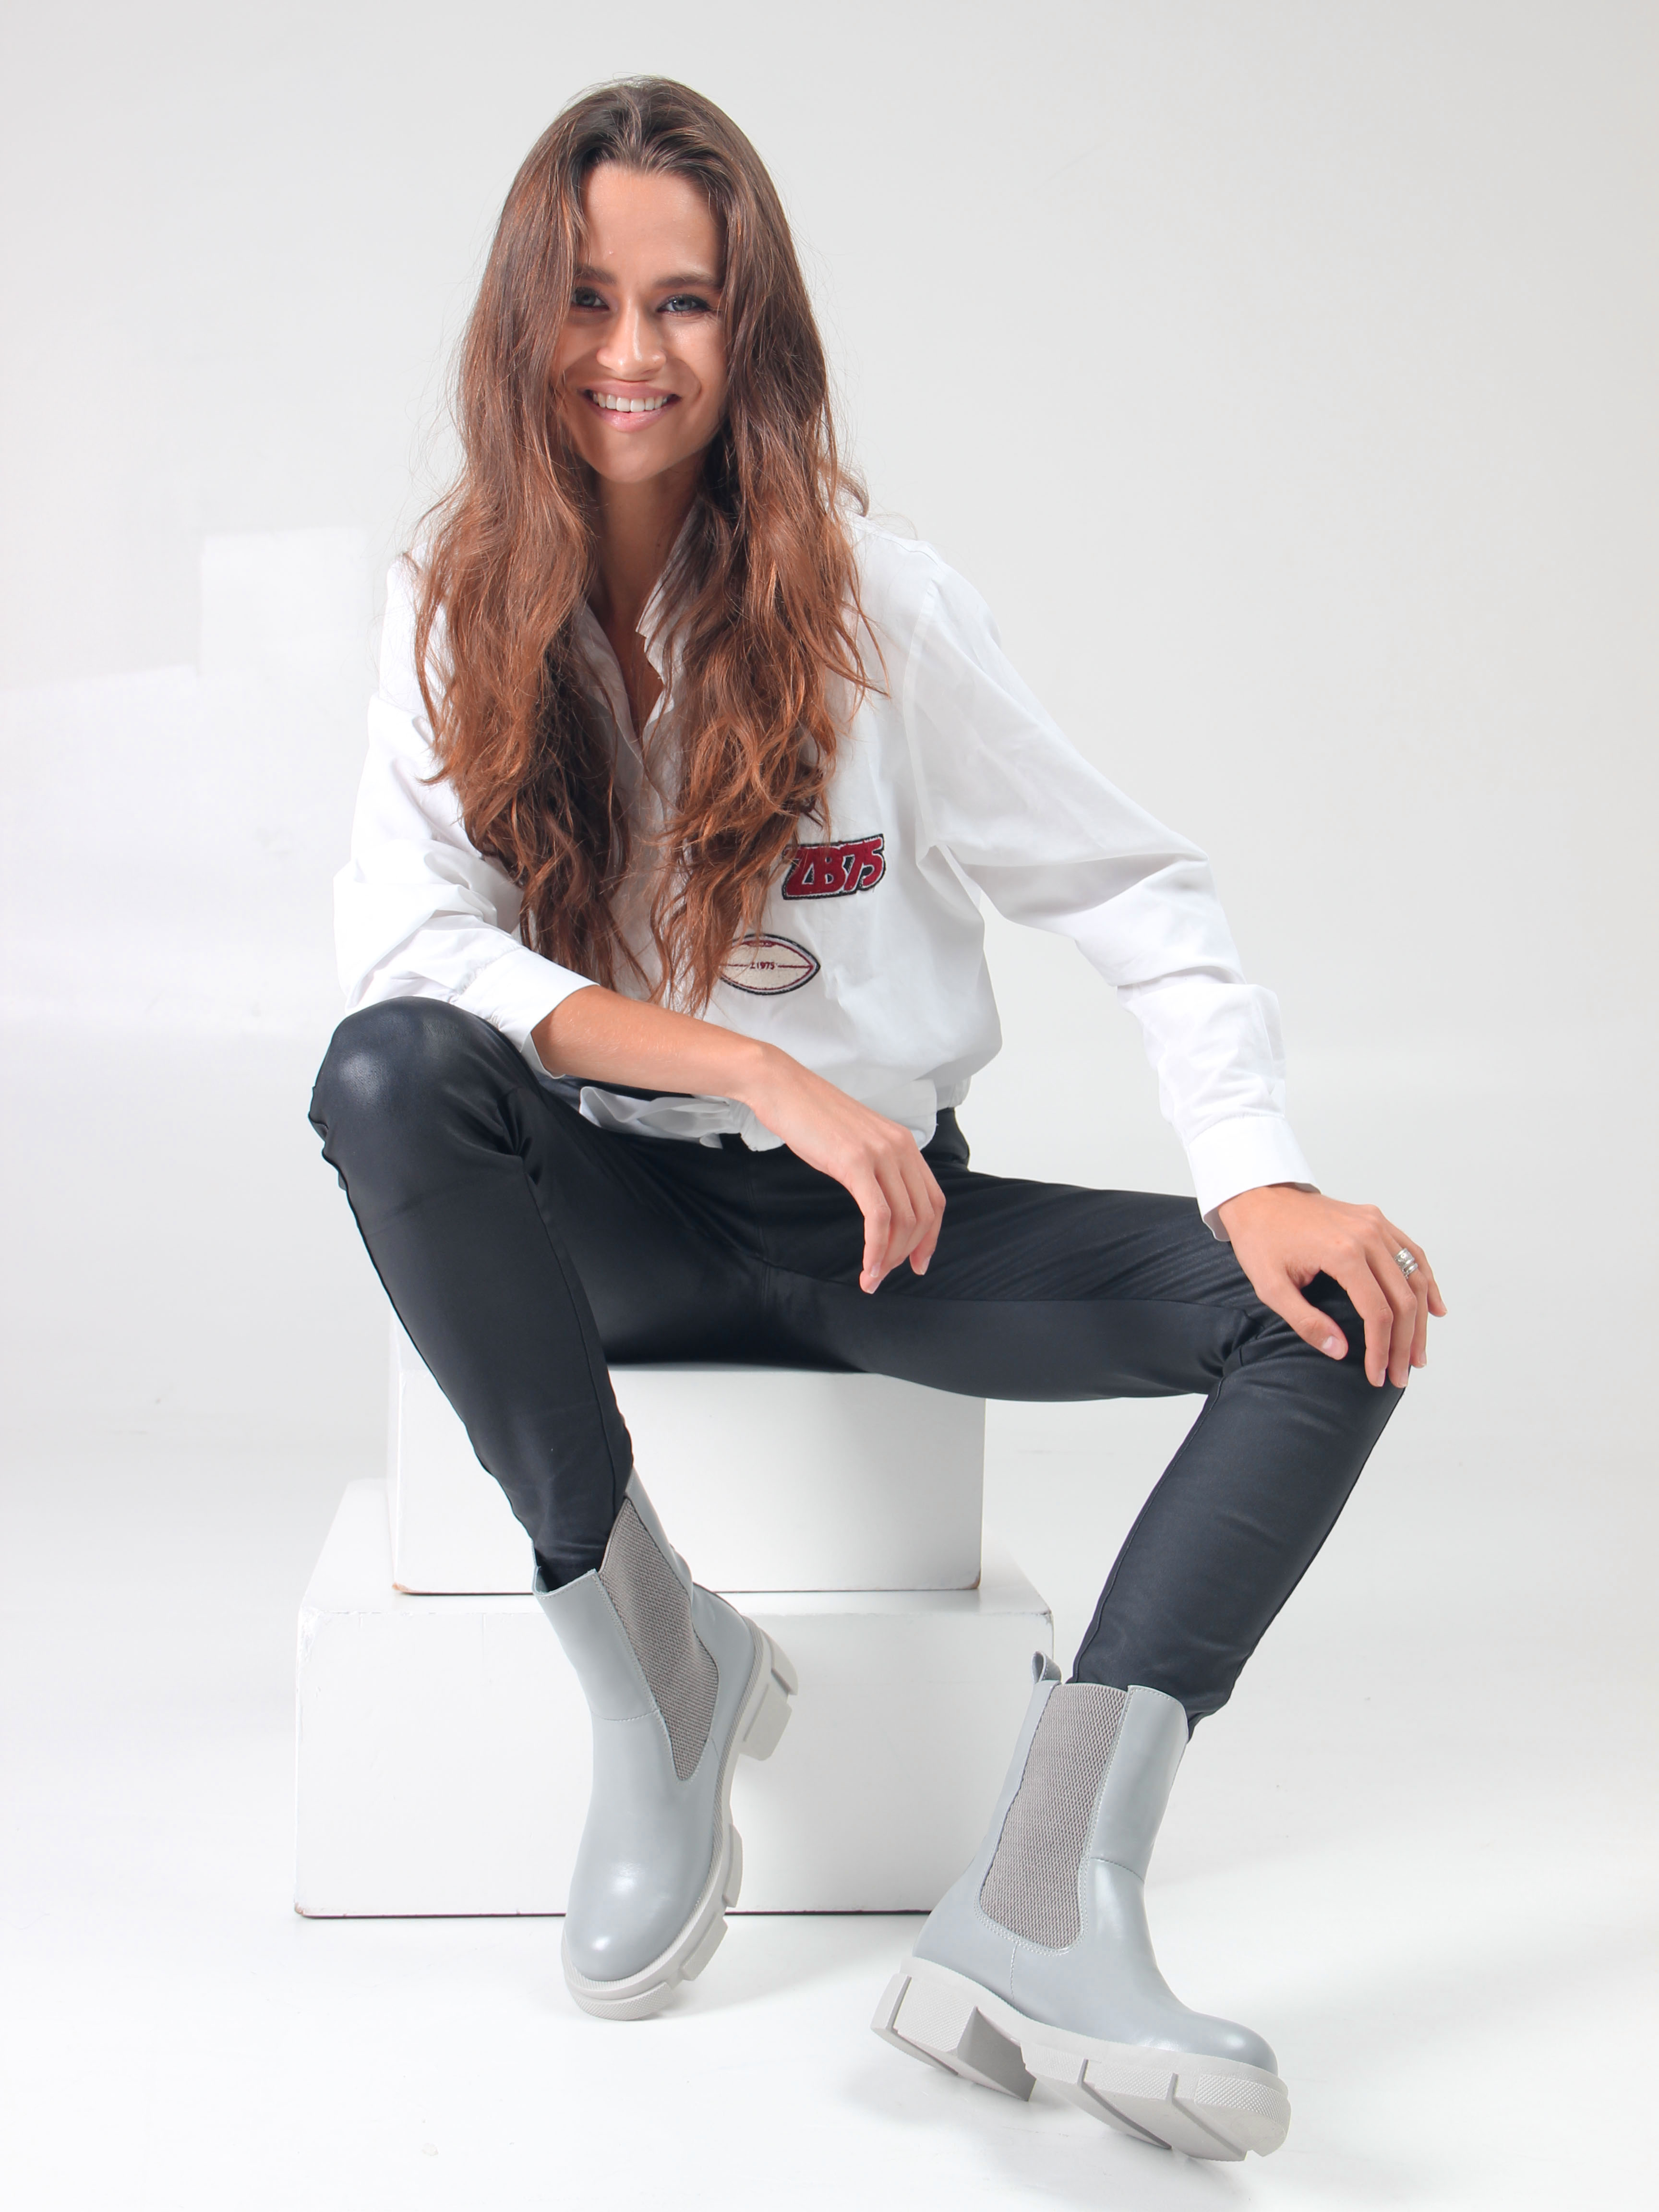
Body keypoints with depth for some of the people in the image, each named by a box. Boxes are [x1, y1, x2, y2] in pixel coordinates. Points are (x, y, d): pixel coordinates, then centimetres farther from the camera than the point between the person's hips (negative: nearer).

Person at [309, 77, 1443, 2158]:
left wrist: (1264, 1182, -21)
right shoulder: (455, 602, -2)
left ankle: (1040, 1906, -35)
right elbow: (401, 936, -17)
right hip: (611, 1211, 0)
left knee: (1338, 1307, -20)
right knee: (388, 1077, -32)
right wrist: (765, 1073, -28)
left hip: (879, 1215, 1)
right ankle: (653, 1673, -17)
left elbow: (1148, 900, -4)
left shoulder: (876, 607, -5)